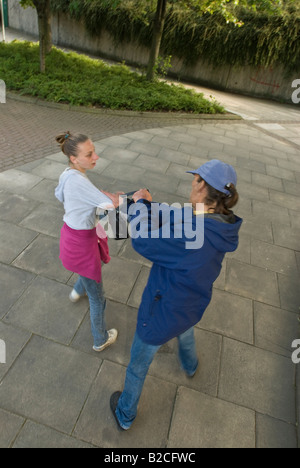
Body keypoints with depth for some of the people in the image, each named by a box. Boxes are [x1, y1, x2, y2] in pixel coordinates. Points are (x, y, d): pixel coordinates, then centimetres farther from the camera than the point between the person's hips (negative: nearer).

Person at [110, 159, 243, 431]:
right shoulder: (220, 225, -14)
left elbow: (143, 242, -28)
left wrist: (142, 205, -14)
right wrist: (149, 205, -2)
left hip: (162, 315, -7)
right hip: (191, 308, 7)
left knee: (139, 365, 22)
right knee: (186, 334, 42)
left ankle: (125, 415, 51)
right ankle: (190, 366, 77)